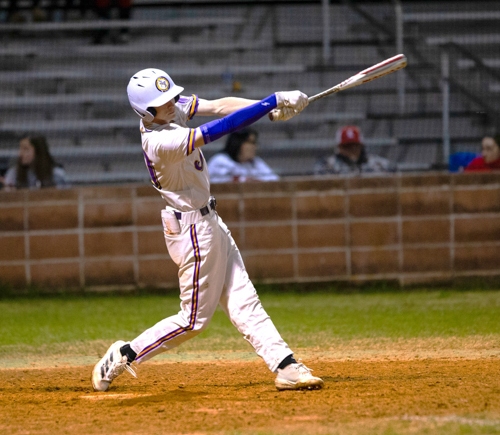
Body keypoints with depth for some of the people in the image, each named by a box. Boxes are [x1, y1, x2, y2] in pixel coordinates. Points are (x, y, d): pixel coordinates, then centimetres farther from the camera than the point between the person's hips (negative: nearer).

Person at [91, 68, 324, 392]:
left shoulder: (171, 109, -3)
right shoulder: (161, 142, -29)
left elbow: (219, 106, -8)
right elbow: (216, 131, -35)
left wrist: (274, 104, -22)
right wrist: (274, 102, -35)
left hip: (208, 221, 9)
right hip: (193, 230, -9)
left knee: (242, 301, 6)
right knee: (194, 320, 2)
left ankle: (285, 366, 4)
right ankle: (124, 355, 12)